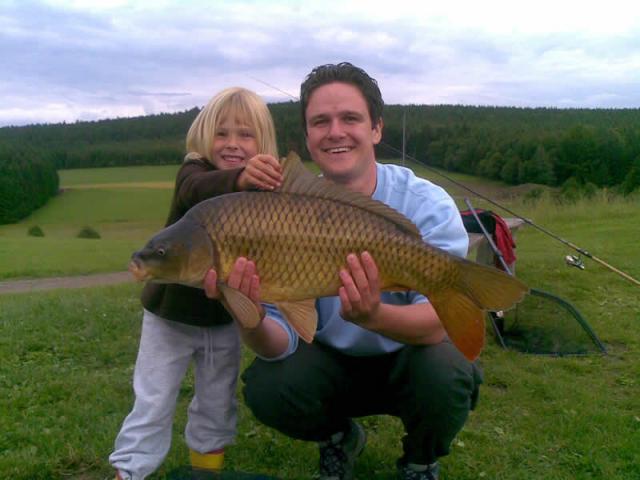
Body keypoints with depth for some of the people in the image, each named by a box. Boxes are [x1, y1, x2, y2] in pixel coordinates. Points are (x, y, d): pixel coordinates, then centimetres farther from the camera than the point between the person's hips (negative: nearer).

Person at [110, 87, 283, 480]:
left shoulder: (265, 192, -8)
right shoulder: (194, 172, -17)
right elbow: (199, 190, -43)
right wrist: (239, 178, -63)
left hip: (225, 318, 3)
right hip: (171, 313, -2)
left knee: (218, 402, 18)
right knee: (153, 402, 6)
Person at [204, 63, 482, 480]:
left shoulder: (427, 204, -19)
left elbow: (440, 322, -30)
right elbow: (281, 341, -19)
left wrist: (373, 316, -51)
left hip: (408, 358, -1)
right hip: (331, 363, 2)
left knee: (445, 375, -33)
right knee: (266, 388, -25)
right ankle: (340, 439, 12)